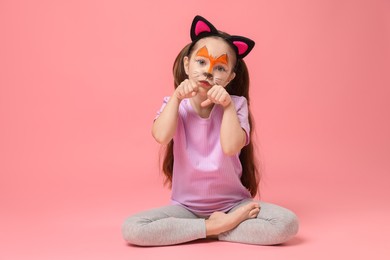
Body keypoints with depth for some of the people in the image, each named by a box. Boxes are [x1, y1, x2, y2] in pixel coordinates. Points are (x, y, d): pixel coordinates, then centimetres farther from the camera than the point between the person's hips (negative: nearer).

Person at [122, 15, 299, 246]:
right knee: (131, 229, -24)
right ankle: (216, 226, -17)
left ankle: (213, 230, -12)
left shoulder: (236, 104, -8)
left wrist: (227, 105, -26)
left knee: (287, 223, -25)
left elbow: (231, 146, -25)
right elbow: (161, 136, -25)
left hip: (233, 203, -1)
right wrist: (177, 96, -22)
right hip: (186, 206, 1)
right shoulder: (174, 104, -3)